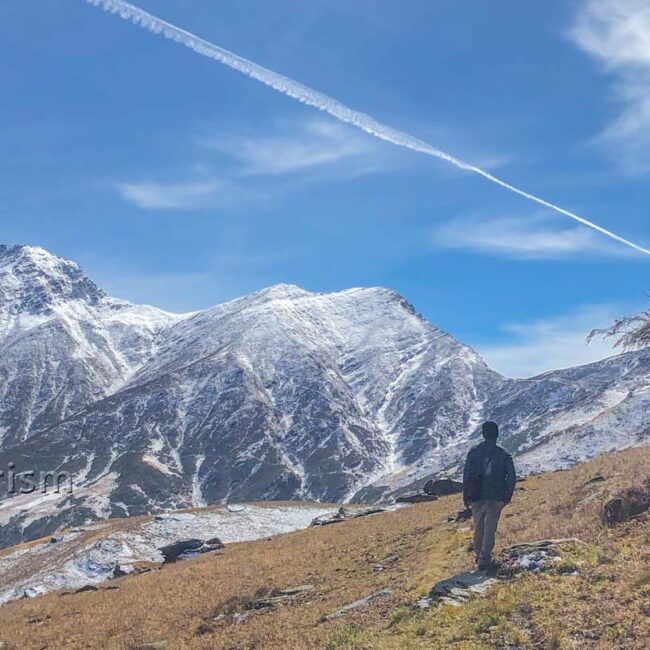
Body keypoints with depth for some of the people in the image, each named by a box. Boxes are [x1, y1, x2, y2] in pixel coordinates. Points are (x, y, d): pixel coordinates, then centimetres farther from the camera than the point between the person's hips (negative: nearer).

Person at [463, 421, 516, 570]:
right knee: (490, 529, 4)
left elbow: (466, 475, -2)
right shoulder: (504, 454, -2)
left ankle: (479, 555, 28)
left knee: (478, 528, 17)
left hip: (476, 496, 1)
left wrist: (466, 497, 6)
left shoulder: (474, 452, 0)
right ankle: (484, 559, 1)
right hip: (496, 498, -1)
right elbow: (511, 477, -7)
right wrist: (507, 497, 4)